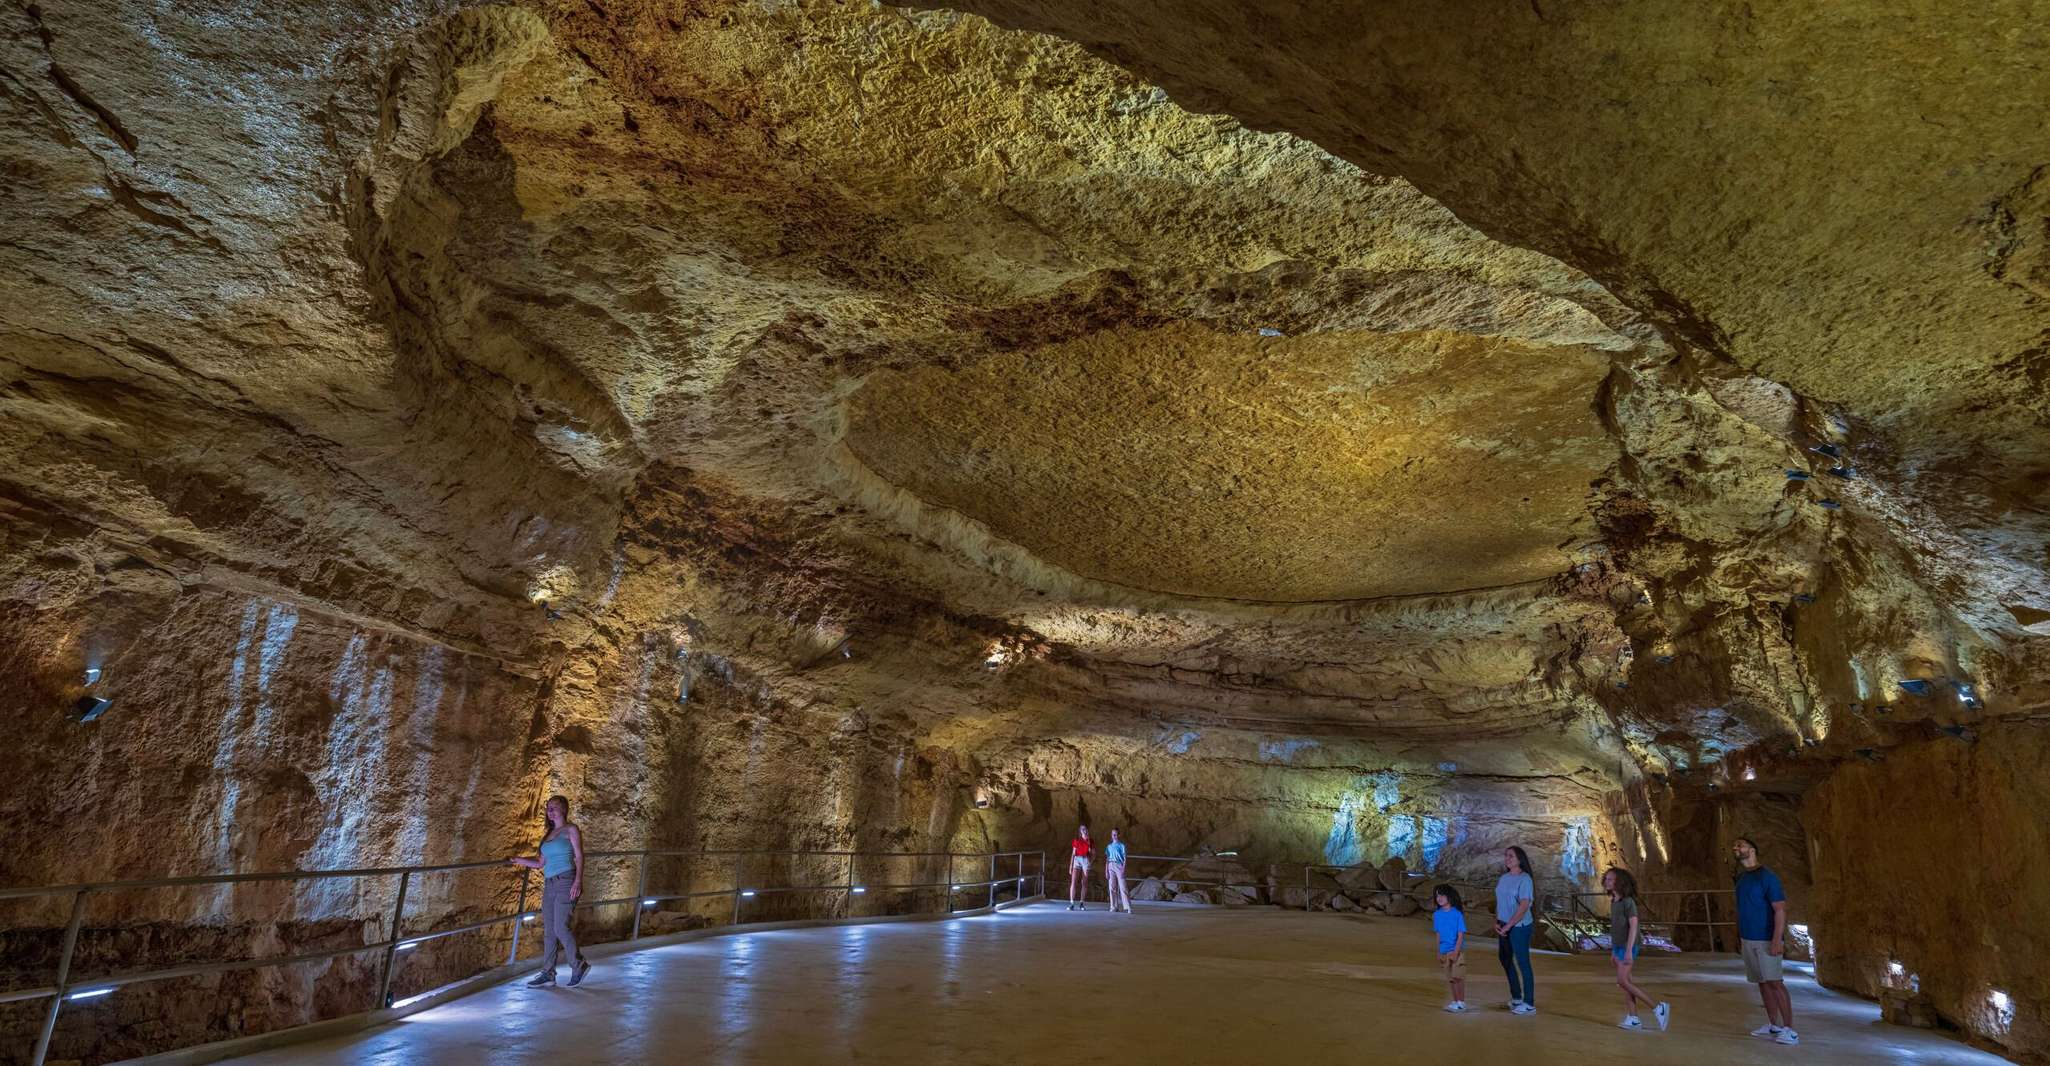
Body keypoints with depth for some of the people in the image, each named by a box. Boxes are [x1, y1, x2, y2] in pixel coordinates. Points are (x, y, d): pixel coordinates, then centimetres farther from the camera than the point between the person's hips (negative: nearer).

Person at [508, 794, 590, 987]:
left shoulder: (571, 830, -1)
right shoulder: (548, 834, 18)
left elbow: (579, 857, -9)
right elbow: (540, 863, 19)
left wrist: (578, 881, -19)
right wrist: (519, 860, 12)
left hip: (566, 883, -7)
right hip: (549, 885, 7)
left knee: (561, 928, -10)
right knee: (548, 930, 7)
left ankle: (579, 965, 5)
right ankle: (548, 973, 14)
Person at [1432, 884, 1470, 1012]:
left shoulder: (1457, 914, -12)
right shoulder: (1437, 915, 2)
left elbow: (1461, 935, -11)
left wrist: (1455, 952, -16)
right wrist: (1438, 953, 10)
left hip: (1457, 950, -5)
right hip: (1444, 952, 5)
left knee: (1458, 977, -6)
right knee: (1450, 978, 11)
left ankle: (1461, 1003, 6)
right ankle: (1455, 1002, 23)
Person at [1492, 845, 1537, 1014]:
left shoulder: (1524, 879, -13)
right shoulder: (1503, 878, 8)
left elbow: (1524, 906, -18)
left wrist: (1508, 926, -17)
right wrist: (1496, 922, 1)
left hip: (1519, 926, -8)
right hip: (1504, 926, 8)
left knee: (1523, 963, -2)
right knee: (1505, 959, 17)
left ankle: (1529, 1004, 8)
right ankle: (1516, 997, 33)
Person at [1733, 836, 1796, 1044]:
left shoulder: (1767, 876, -11)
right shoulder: (1740, 877, 12)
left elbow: (1780, 910, -15)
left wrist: (1777, 940, -22)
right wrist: (1738, 935, 15)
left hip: (1766, 940, -7)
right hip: (1748, 939, 7)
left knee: (1775, 982, -8)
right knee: (1762, 983, 10)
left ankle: (1789, 1030, -5)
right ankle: (1773, 1025, 17)